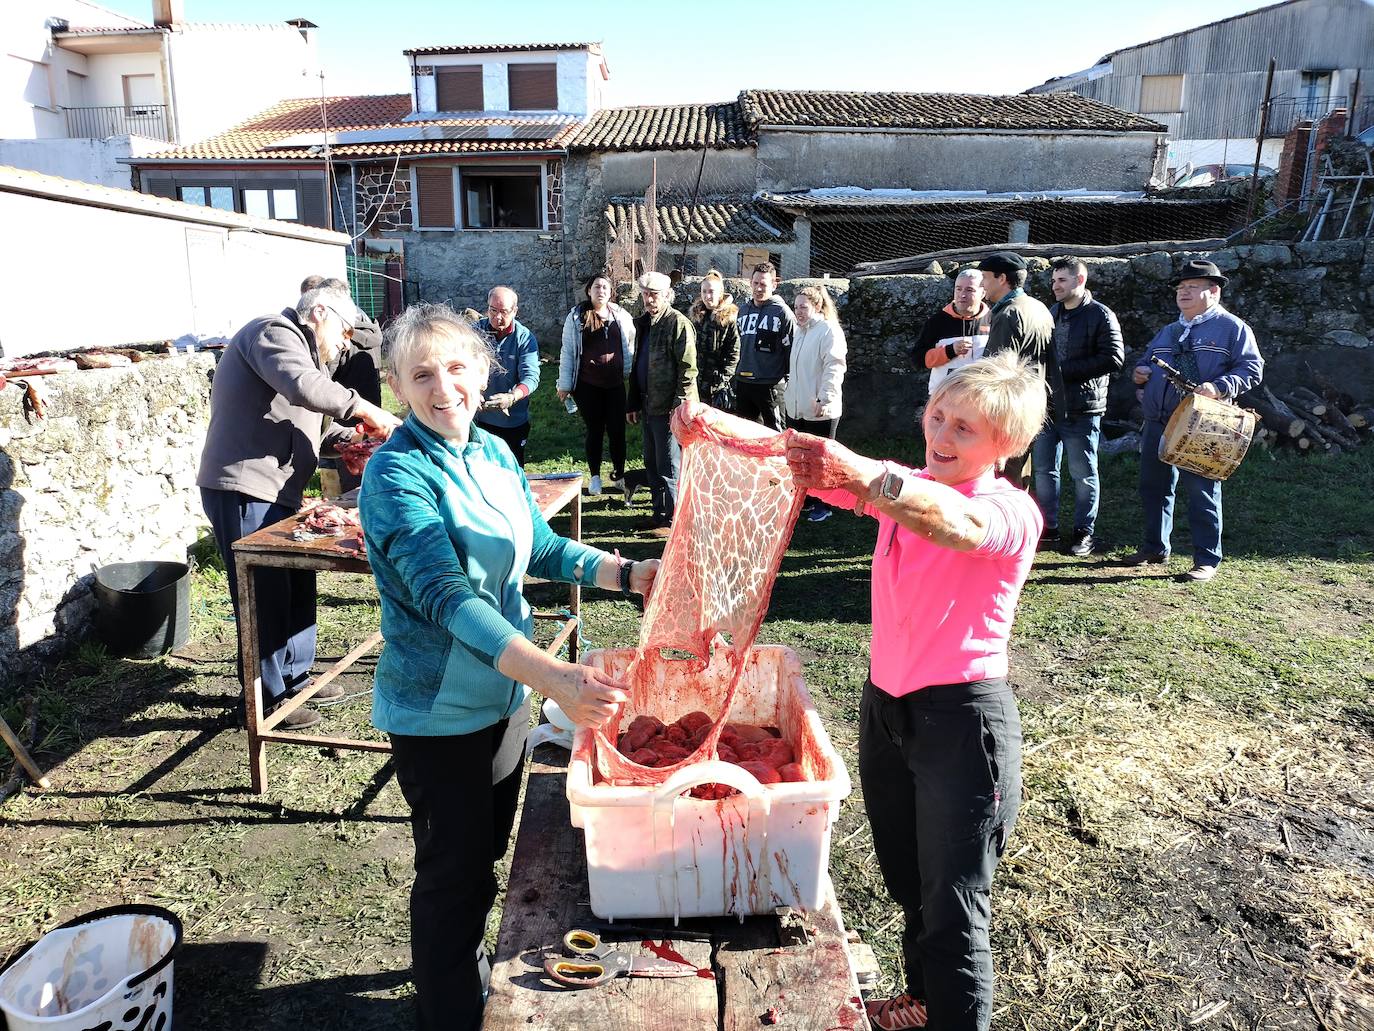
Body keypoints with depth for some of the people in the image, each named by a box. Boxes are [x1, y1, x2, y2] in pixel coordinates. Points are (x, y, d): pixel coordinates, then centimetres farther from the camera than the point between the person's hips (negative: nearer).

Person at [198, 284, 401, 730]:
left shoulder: (298, 346, 25)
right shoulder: (275, 333, -9)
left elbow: (303, 424, 22)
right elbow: (305, 388, -30)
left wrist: (350, 435, 7)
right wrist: (365, 409, -21)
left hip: (275, 493, 11)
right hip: (244, 491, -11)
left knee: (297, 585, 16)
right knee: (266, 595, -3)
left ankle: (295, 677, 30)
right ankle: (268, 700, 9)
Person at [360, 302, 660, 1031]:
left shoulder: (493, 453, -1)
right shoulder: (397, 474, -22)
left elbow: (542, 548, 10)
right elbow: (445, 595, -34)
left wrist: (629, 575, -3)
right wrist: (551, 676, -45)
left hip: (505, 691, 7)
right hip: (437, 710, -7)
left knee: (488, 851, 25)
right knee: (452, 873, 10)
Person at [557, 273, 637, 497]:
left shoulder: (621, 316, 6)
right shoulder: (576, 317, 1)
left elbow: (631, 347, 12)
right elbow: (567, 352, 2)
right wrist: (564, 385, 0)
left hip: (615, 384, 1)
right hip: (587, 385, -1)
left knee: (617, 430, 3)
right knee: (594, 430, 8)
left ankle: (619, 475, 19)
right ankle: (595, 477, 20)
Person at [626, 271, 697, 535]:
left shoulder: (678, 323, -11)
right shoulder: (642, 323, 15)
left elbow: (687, 370, -15)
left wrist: (679, 407, -19)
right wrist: (632, 403, 18)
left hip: (668, 407, -9)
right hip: (648, 405, 9)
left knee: (668, 467, -2)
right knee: (651, 464, 16)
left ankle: (672, 520, 8)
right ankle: (659, 514, 28)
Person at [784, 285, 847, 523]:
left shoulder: (829, 330, -11)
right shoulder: (801, 332, 17)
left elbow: (834, 367, -19)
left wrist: (824, 399, -24)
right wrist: (788, 393, 24)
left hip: (820, 410, -8)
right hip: (797, 408, 8)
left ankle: (823, 506, 14)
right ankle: (806, 501, 22)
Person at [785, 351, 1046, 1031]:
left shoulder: (1012, 511, -14)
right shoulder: (903, 486, 4)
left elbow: (959, 524, -39)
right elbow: (805, 461, -6)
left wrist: (864, 477, -56)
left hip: (961, 717, -7)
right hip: (885, 701, 7)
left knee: (952, 903, 2)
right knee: (906, 882, 24)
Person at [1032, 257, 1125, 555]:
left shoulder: (1101, 315, -5)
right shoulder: (1050, 314, 14)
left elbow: (1114, 358, -14)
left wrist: (1065, 370, -17)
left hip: (1080, 409, -6)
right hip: (1047, 405, 6)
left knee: (1083, 473, 3)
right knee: (1043, 469, 10)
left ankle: (1083, 533, 14)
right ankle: (1048, 527, 21)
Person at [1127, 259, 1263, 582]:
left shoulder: (1232, 328, 0)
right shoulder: (1167, 332, 20)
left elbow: (1251, 369, -7)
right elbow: (1149, 363, 30)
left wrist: (1219, 388, -23)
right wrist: (1141, 374, 6)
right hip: (1158, 423, 7)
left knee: (1202, 491, -4)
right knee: (1153, 486, 12)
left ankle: (1207, 559, 4)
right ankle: (1154, 547, 26)